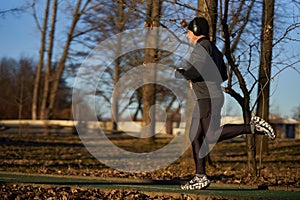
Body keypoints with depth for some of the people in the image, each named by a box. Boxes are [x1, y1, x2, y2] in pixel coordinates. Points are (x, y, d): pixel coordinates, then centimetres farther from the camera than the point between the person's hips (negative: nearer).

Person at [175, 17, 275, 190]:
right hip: (204, 100, 10)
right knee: (195, 136, 7)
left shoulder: (202, 46, -10)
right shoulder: (213, 48, 22)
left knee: (212, 136, -16)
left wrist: (180, 73, -6)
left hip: (209, 98, -10)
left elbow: (198, 70, -24)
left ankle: (253, 127, -14)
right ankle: (200, 177, 6)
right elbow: (222, 75, 25)